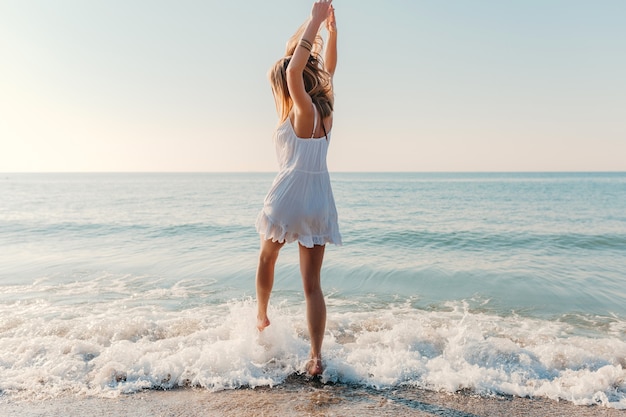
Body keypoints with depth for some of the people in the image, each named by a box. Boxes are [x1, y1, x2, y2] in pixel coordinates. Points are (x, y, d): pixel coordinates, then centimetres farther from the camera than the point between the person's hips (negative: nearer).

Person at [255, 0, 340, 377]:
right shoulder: (324, 110, 6)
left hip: (288, 197, -5)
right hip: (320, 201, 5)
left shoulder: (302, 112, -12)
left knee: (267, 257, 25)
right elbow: (328, 69, 19)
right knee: (313, 284, 7)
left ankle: (262, 317, 43)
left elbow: (293, 70, -25)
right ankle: (317, 356, 6)